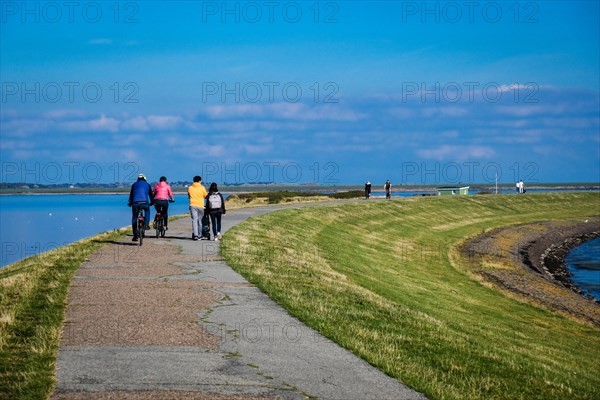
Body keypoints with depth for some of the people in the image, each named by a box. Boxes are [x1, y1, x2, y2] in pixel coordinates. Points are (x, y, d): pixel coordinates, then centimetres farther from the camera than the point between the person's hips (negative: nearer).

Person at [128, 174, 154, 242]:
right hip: (145, 203, 0)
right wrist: (152, 202, 41)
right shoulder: (147, 185, 19)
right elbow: (151, 194, 25)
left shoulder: (134, 185, 20)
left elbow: (131, 194, 24)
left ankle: (135, 235, 3)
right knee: (147, 211, 33)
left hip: (135, 203, 0)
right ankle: (146, 224, 14)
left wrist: (130, 203, 38)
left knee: (134, 219, 10)